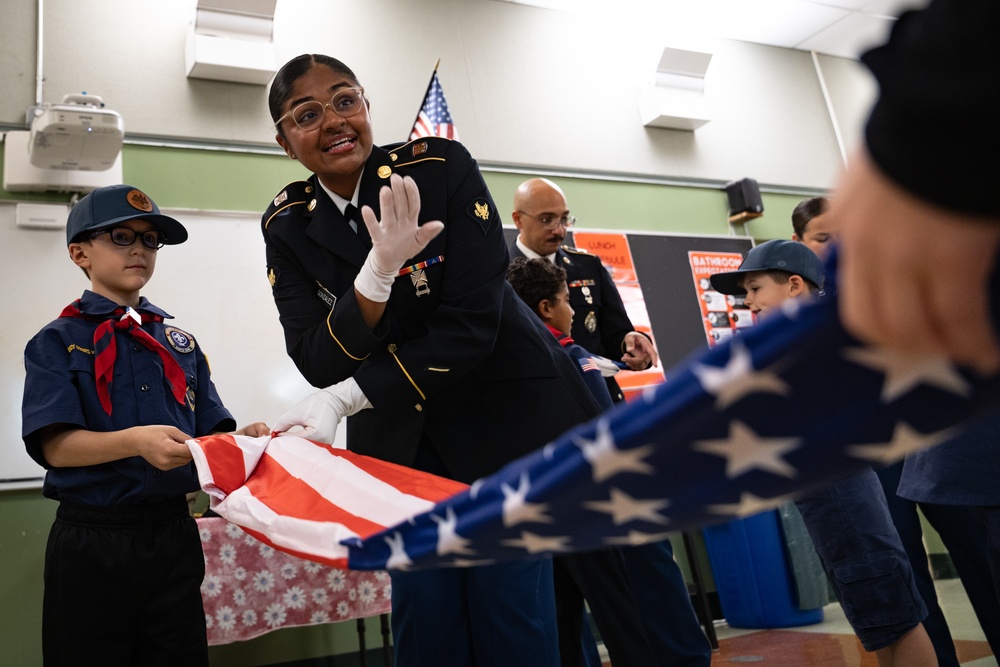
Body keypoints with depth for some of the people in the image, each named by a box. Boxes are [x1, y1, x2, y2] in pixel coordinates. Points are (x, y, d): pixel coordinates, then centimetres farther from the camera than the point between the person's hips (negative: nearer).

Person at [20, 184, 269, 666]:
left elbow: (210, 431, 7)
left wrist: (240, 440, -16)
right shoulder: (57, 342, -1)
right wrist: (136, 442, -30)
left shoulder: (181, 342, 10)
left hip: (174, 533, 4)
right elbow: (56, 445, -13)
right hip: (92, 541, -3)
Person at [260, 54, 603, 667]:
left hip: (506, 414, -2)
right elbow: (316, 360, -11)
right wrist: (377, 275, -30)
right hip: (401, 442, 3)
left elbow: (469, 326, -18)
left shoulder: (443, 167, -13)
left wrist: (342, 400, -24)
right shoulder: (287, 225, -1)